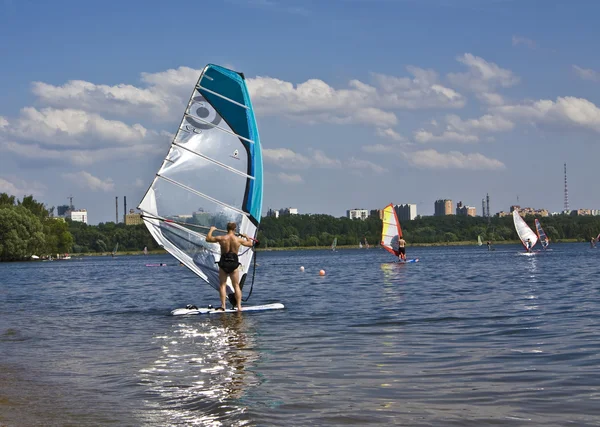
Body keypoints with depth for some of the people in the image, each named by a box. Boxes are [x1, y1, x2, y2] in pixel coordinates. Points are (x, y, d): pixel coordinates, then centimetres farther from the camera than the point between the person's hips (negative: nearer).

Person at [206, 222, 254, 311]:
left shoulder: (221, 238, -6)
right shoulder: (238, 239, -3)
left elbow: (208, 239, 7)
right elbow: (250, 244, 12)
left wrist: (211, 230, 23)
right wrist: (246, 236, 31)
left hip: (223, 264, -1)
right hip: (234, 264, 1)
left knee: (222, 285, 7)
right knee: (236, 286, 8)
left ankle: (223, 306, -1)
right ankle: (239, 306, 4)